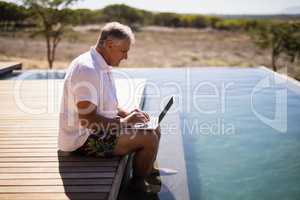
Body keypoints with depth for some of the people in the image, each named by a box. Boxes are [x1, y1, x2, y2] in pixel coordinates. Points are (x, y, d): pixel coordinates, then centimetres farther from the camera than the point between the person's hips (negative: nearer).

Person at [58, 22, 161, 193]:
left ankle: (148, 170, 29)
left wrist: (127, 114, 3)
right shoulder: (87, 70, -23)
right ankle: (138, 183, 6)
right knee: (149, 139, -16)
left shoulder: (103, 66, 11)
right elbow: (87, 119, -28)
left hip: (98, 130, 10)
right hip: (83, 140, -10)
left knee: (154, 130, 10)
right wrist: (123, 122, -19)